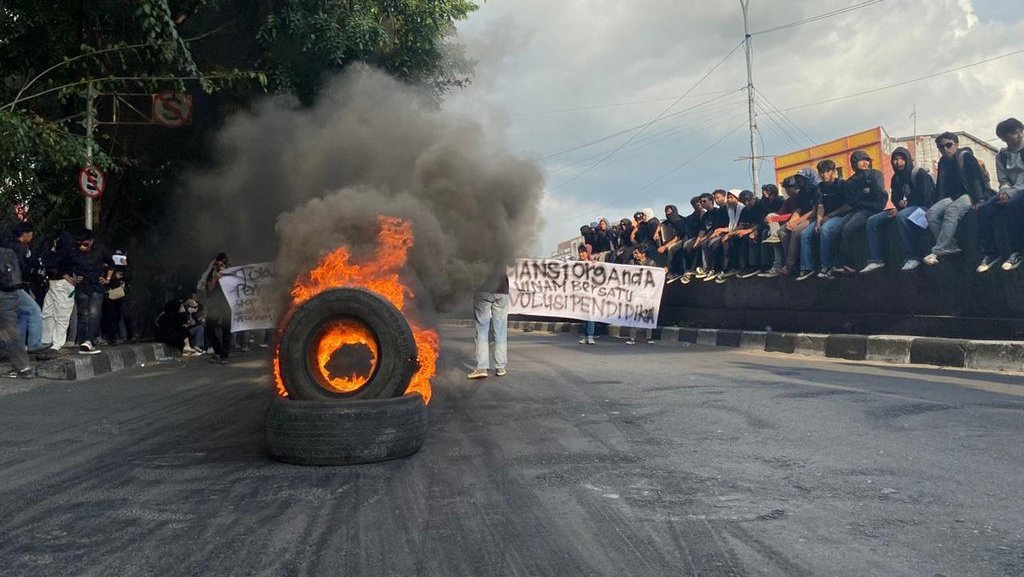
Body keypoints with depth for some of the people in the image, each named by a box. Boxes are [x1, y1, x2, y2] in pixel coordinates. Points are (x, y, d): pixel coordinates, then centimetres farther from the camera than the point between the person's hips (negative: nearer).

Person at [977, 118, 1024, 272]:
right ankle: (990, 253, -17)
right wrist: (1005, 190, -15)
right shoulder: (1001, 155, 10)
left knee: (1011, 206, -37)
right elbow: (1003, 180, 9)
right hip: (1011, 192, 5)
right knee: (984, 209, -23)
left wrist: (1011, 193, -26)